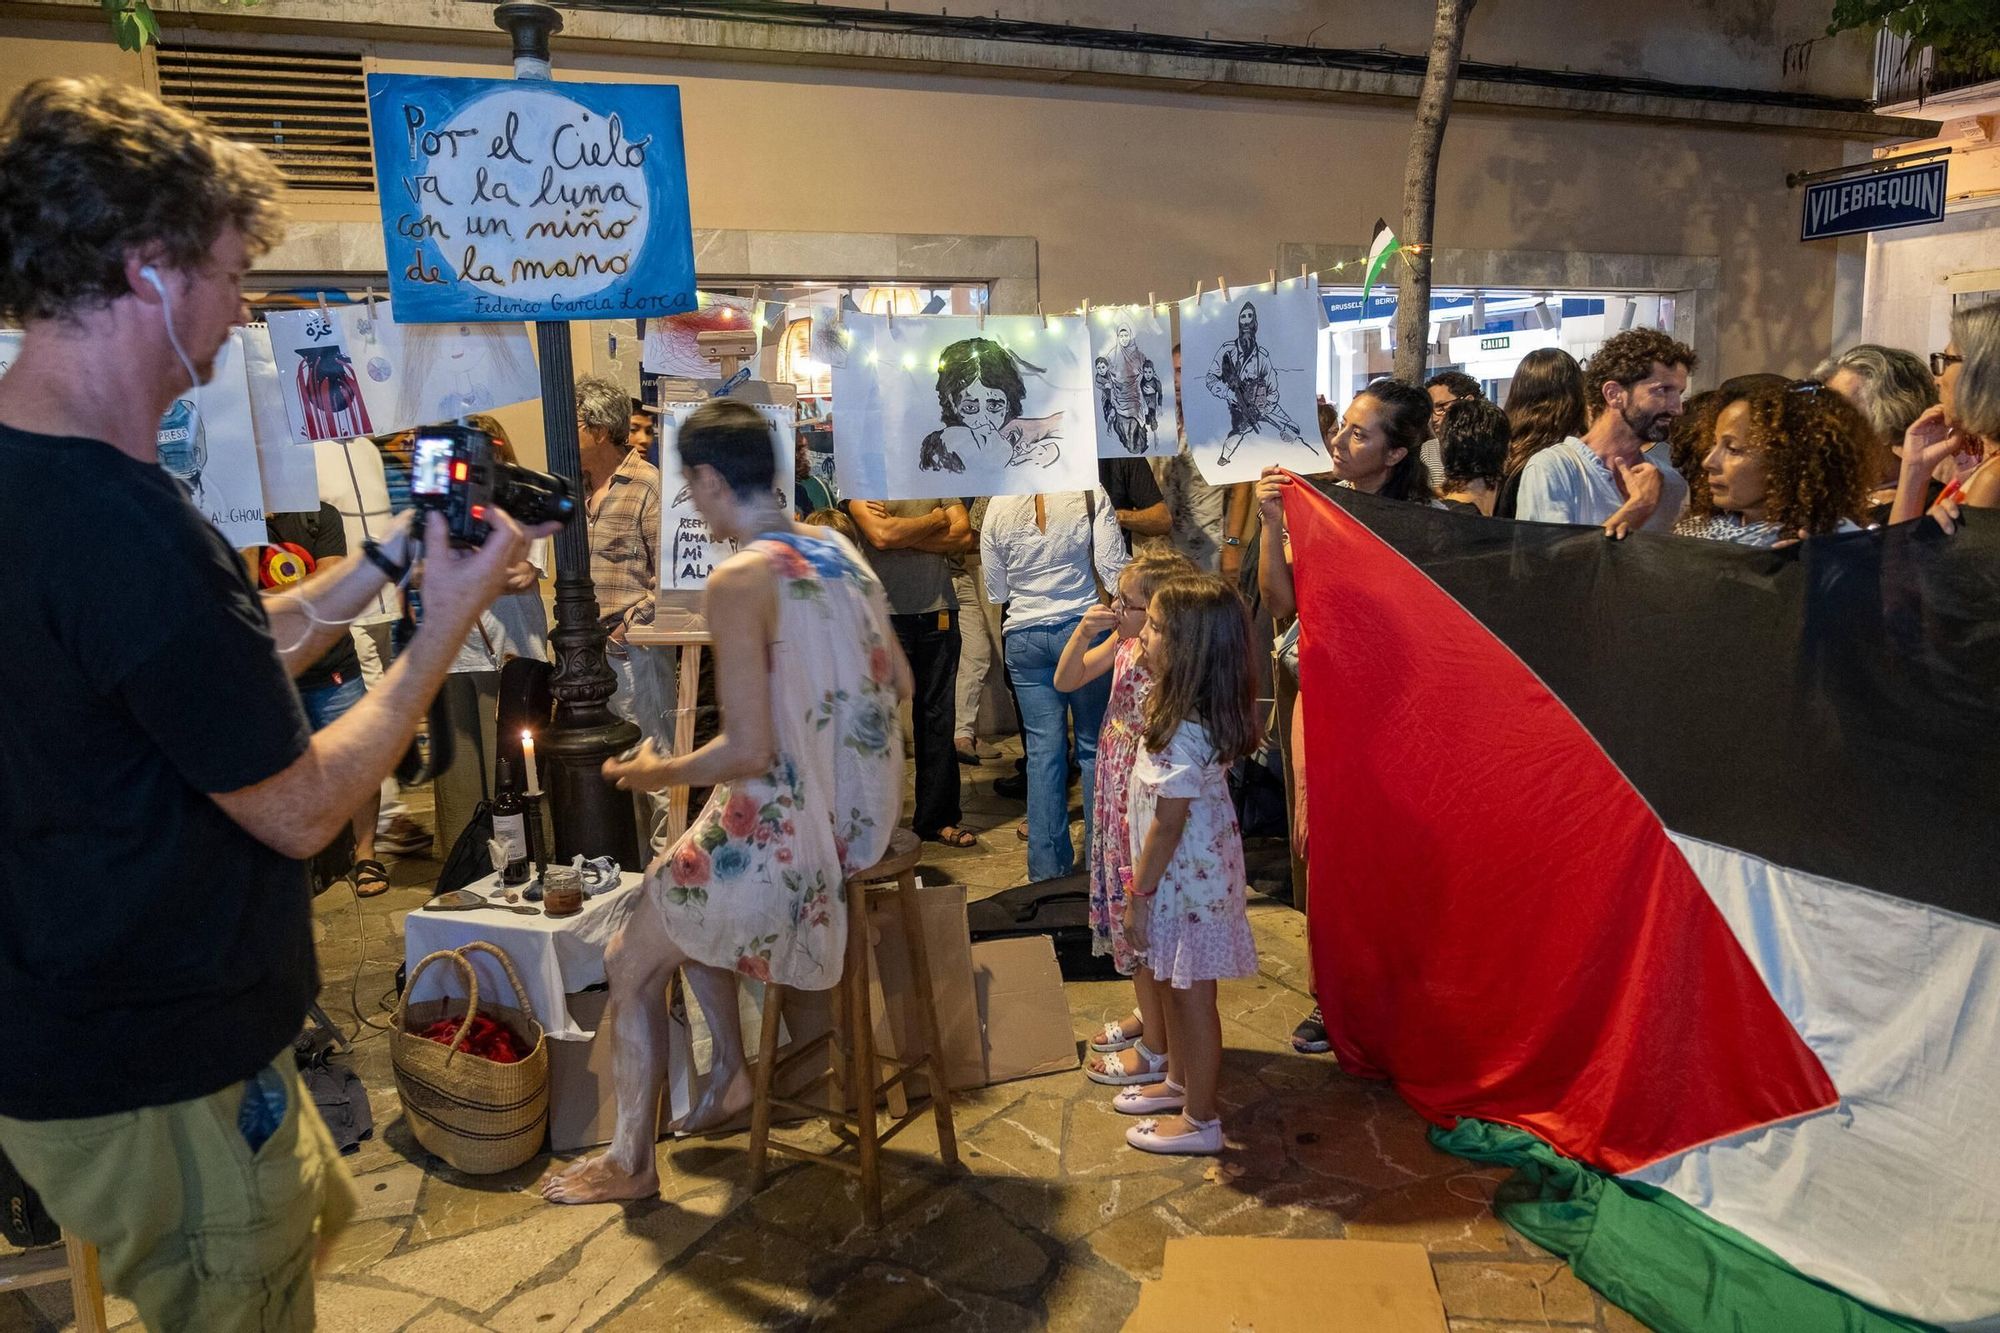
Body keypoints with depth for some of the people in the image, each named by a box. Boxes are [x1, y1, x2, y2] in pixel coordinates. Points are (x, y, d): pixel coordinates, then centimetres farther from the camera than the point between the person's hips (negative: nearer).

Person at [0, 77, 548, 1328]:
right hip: (161, 1083, -9)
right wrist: (450, 617, -12)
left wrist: (387, 562, 7)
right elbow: (302, 808, -22)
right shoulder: (125, 529, -31)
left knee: (311, 1219, 29)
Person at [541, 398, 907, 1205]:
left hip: (787, 835, -8)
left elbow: (748, 752, -22)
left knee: (631, 964, 11)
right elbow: (900, 684, 11)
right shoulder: (840, 550, 4)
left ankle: (630, 1162, 24)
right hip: (862, 819, 8)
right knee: (686, 907, 30)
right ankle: (731, 1074, 35)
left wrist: (661, 774, -5)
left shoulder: (740, 580, -19)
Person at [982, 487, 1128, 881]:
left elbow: (996, 592, 8)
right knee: (1094, 745, 10)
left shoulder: (998, 506, 1)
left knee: (1043, 748, 6)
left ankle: (1048, 862, 8)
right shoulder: (1090, 494, -6)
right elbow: (1113, 569, -9)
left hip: (1023, 637, 2)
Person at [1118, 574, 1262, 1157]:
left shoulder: (1185, 733, -29)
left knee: (1192, 996, 6)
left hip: (1187, 883, -9)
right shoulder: (1198, 713, 1)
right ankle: (1178, 1082, 43)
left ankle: (1200, 1120, 22)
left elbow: (1167, 825, -24)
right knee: (1175, 987, 24)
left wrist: (1138, 896, -15)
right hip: (1192, 874, 9)